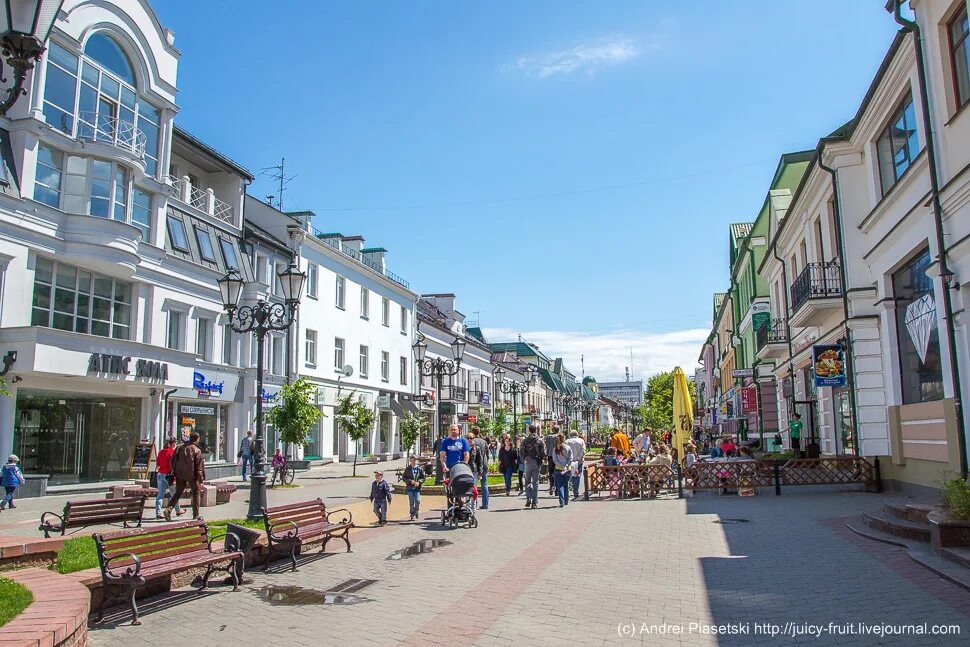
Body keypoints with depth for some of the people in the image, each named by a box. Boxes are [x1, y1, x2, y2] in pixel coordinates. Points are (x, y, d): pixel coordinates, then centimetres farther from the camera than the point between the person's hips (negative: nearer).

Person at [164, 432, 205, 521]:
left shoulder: (180, 447, 6)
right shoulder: (197, 451, -9)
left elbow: (172, 460, 9)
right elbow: (199, 467, -10)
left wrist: (174, 472, 17)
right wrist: (201, 481, -6)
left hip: (179, 474, 4)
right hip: (191, 475, -4)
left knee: (177, 493, 13)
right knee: (195, 494, 10)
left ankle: (168, 509, -7)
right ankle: (196, 515, 15)